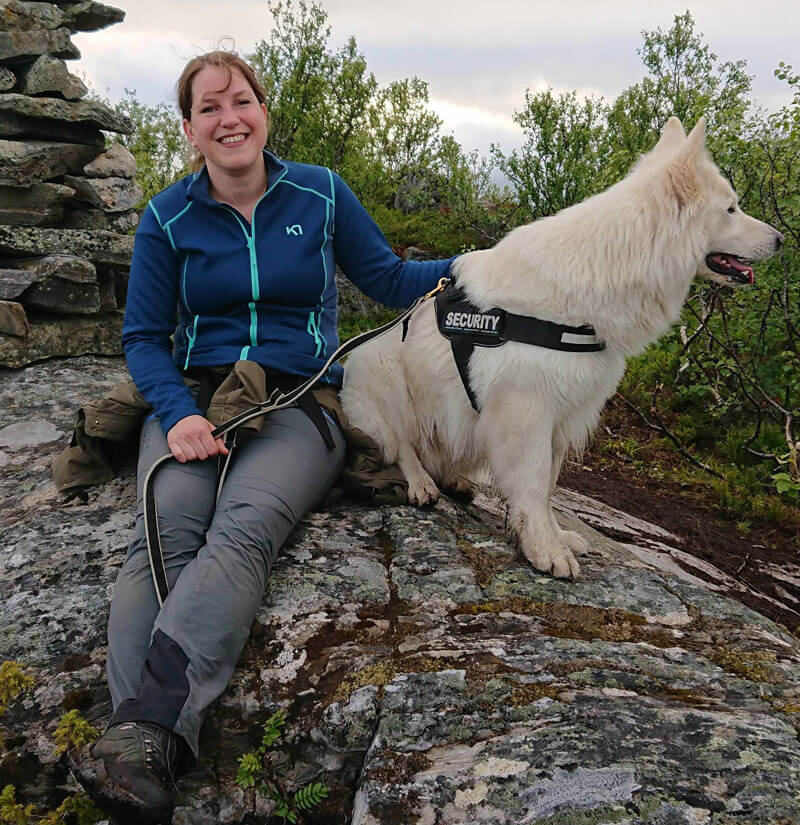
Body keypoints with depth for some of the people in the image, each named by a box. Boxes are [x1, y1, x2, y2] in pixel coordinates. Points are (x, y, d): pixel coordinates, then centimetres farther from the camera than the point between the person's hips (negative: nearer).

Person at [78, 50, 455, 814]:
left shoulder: (321, 194, 9)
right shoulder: (168, 217, 10)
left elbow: (388, 279, 16)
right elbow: (143, 336, 10)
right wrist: (178, 412, -10)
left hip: (298, 403, -1)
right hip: (192, 400, 1)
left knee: (245, 526, -33)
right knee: (165, 529, -31)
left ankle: (148, 728, -46)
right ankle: (138, 743, -43)